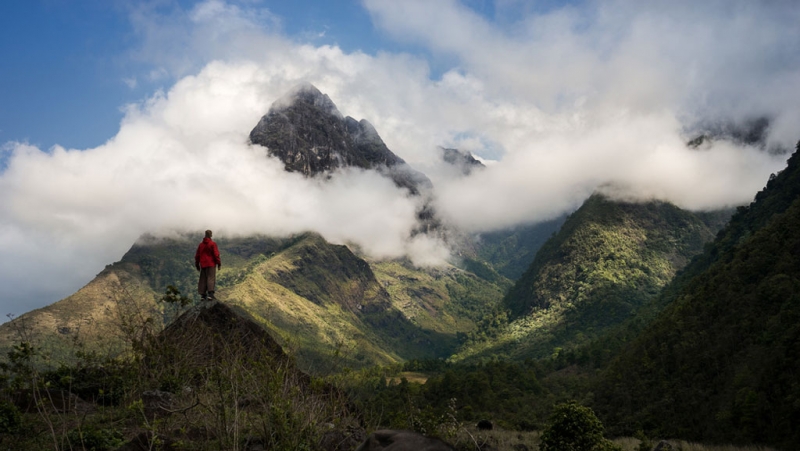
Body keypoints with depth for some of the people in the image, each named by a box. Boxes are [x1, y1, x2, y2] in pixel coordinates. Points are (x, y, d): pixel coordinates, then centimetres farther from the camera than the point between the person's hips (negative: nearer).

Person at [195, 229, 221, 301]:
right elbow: (216, 254, -11)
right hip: (211, 265, -5)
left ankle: (203, 295, 7)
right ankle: (210, 294, -21)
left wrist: (197, 265, 22)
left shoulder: (201, 245, 10)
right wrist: (219, 263, -4)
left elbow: (197, 255, 13)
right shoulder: (212, 244, -6)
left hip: (203, 265, 5)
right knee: (211, 279, -9)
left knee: (203, 280, 8)